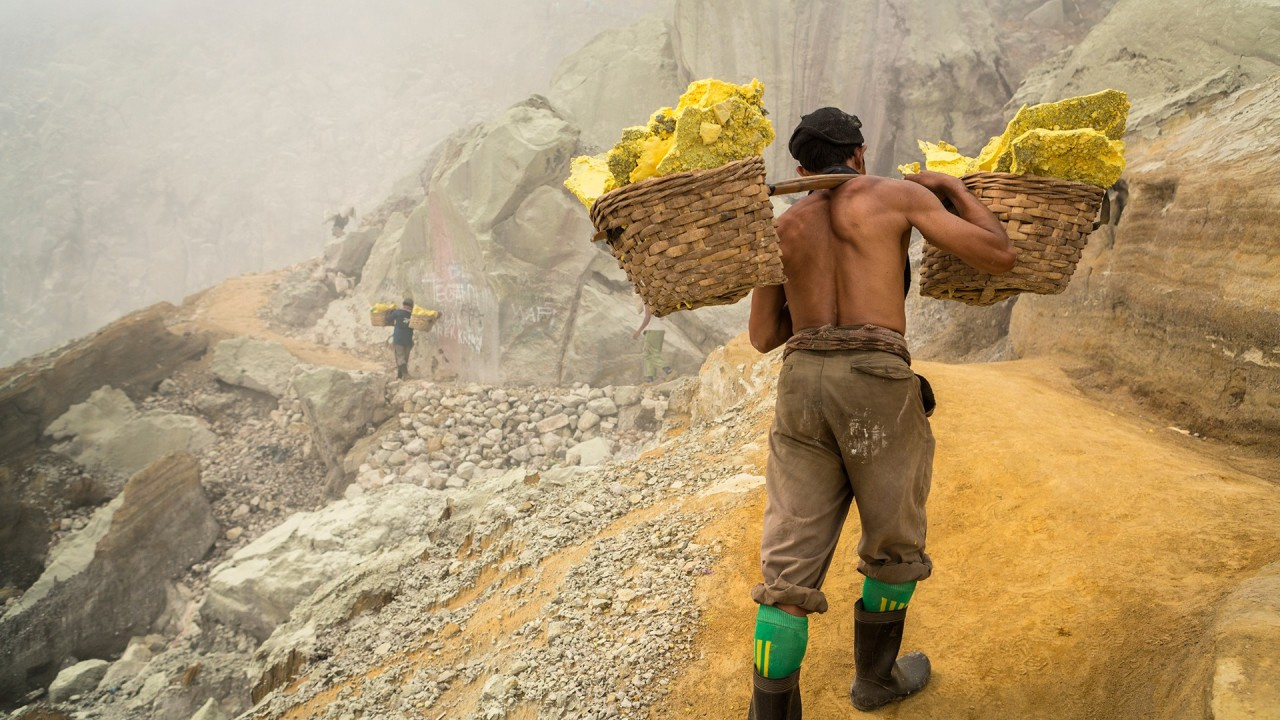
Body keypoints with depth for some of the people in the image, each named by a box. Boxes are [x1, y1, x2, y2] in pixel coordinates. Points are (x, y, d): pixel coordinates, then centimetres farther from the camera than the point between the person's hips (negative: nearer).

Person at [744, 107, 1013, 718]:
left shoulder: (784, 226, 21)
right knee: (894, 543, 20)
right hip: (877, 379, -3)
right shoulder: (900, 194, 9)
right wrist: (955, 188, 21)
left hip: (802, 381, 3)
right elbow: (999, 257, 6)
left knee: (789, 565, 5)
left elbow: (763, 336, 23)